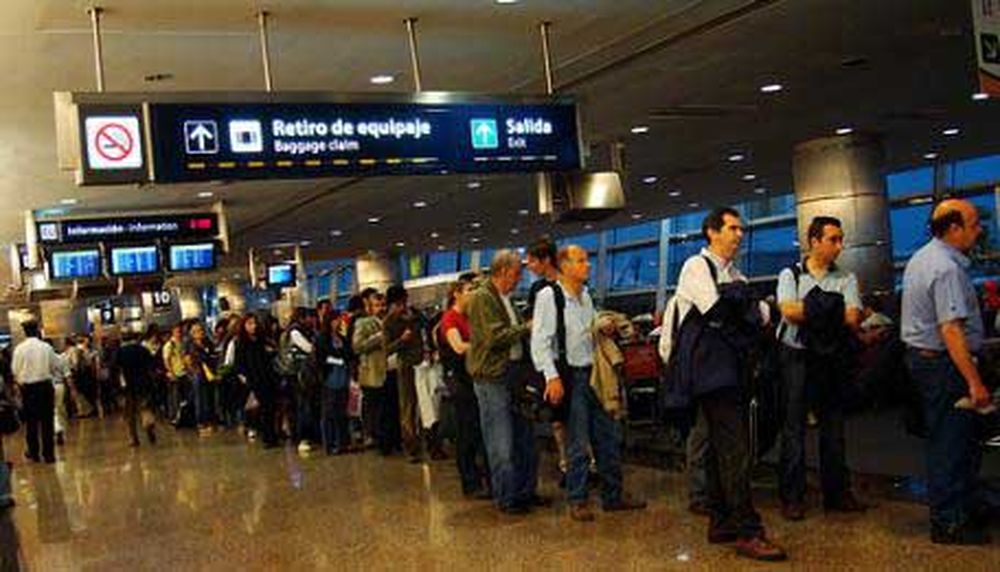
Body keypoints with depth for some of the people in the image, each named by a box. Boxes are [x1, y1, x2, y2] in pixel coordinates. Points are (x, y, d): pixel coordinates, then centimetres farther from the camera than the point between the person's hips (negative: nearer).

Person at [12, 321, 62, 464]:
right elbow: (57, 366, 0)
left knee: (31, 421, 12)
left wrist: (20, 382, 16)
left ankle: (34, 453, 20)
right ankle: (49, 454, 9)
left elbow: (15, 370, -3)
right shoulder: (46, 347, -7)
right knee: (47, 420, 6)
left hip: (28, 387, 0)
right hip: (45, 385, 0)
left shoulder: (19, 349, -8)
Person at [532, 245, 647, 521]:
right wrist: (552, 377, -21)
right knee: (579, 444, -1)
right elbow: (540, 342, -14)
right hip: (569, 376, -7)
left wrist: (603, 331, 3)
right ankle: (577, 501, 13)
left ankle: (612, 495, 22)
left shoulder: (585, 295, 13)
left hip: (593, 373, 7)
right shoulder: (548, 296, -9)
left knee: (609, 436, 10)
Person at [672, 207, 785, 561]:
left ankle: (721, 524, 20)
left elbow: (759, 318, 16)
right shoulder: (697, 266, -5)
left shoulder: (734, 274, 20)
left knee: (721, 446, 13)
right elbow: (716, 310, -18)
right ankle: (747, 533, -11)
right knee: (735, 449, -12)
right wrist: (738, 295, -2)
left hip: (732, 367, 9)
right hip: (711, 367, -9)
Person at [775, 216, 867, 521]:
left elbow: (852, 319, -7)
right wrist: (832, 309, -9)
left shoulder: (846, 279, 8)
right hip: (795, 357, -3)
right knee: (794, 427, 0)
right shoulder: (790, 275, 2)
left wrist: (809, 310, -10)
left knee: (833, 425, 9)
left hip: (831, 358, 3)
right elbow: (788, 312, -15)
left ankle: (837, 492, 18)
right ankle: (792, 496, 6)